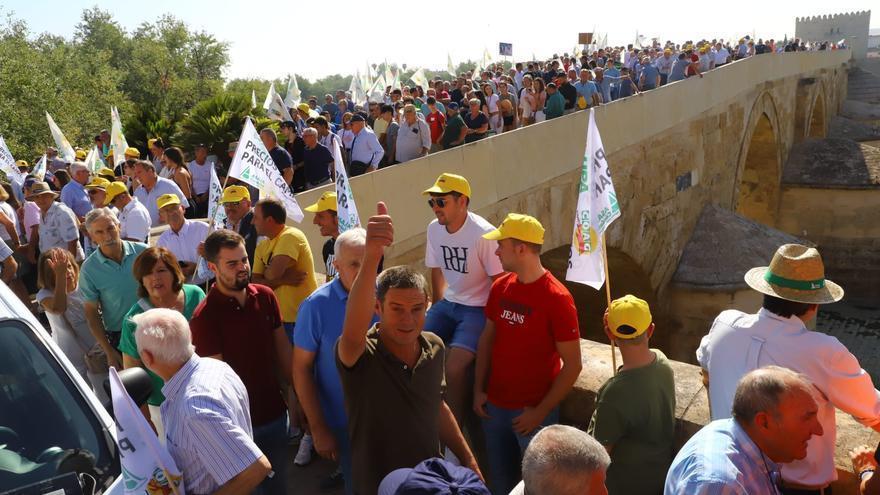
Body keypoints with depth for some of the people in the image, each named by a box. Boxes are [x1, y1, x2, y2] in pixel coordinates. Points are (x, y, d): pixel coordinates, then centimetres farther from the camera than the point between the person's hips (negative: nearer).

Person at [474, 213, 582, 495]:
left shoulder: (557, 298, -19)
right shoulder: (500, 287, -1)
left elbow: (572, 365, -16)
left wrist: (541, 411, -15)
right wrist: (479, 389, 3)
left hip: (533, 411, -5)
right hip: (494, 405, 5)